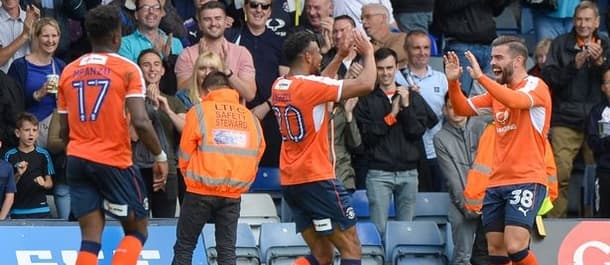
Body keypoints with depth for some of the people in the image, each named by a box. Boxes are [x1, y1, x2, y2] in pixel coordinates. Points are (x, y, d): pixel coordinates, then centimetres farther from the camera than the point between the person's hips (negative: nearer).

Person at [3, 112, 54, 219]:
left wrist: (43, 183, -16)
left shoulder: (43, 155, 4)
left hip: (40, 210, 0)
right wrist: (18, 175, -14)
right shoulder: (10, 156, 3)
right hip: (18, 210, 0)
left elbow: (50, 183, 6)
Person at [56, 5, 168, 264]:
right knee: (136, 232, 10)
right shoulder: (127, 69, -6)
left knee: (90, 238, 5)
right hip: (114, 162, -4)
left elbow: (64, 130, 10)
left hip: (77, 161, 4)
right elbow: (140, 122, -16)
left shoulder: (69, 72, 8)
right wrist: (160, 157, -5)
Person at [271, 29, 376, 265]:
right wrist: (368, 53, -1)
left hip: (290, 181, 8)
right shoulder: (309, 86, -16)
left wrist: (340, 57, 27)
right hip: (316, 179, -8)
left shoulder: (279, 86, 8)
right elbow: (365, 85, -18)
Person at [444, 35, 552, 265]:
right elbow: (463, 109, 17)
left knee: (515, 246, -19)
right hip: (497, 183, 8)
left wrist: (480, 77, -30)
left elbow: (515, 101, -26)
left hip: (526, 180, -8)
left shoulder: (535, 86, -6)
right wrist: (453, 82, -1)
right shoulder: (497, 92, 17)